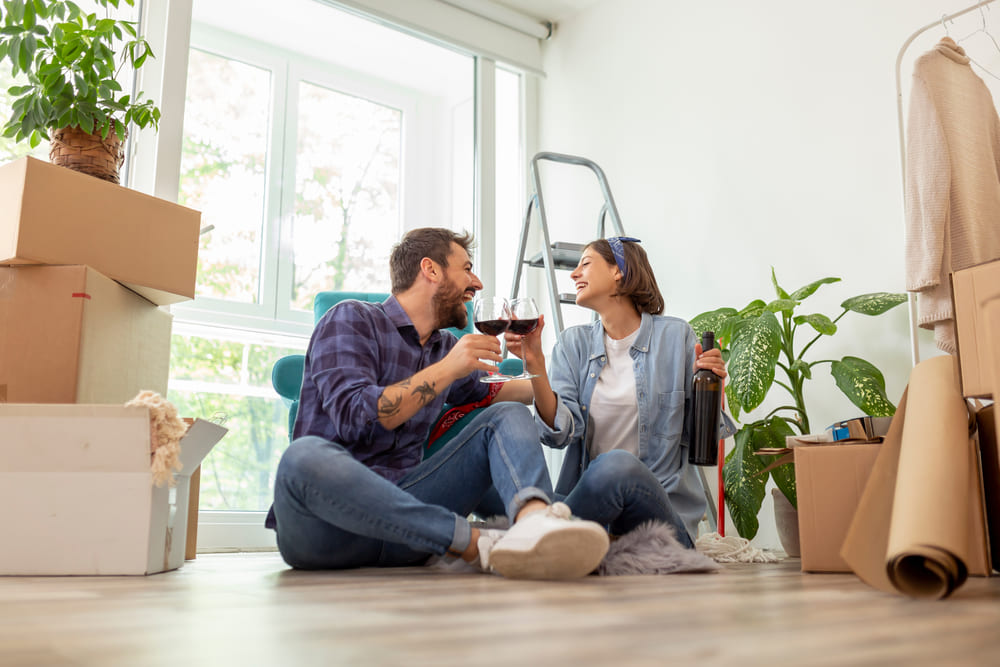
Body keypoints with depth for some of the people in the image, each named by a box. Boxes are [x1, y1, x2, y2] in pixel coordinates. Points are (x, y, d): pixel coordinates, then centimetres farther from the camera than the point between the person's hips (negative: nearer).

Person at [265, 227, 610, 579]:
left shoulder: (446, 347, 18)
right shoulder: (350, 320, -1)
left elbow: (486, 393, 38)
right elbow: (356, 417, -16)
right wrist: (446, 370, -15)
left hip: (401, 511, 5)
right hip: (324, 526, -5)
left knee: (509, 416, -7)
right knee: (308, 456, -39)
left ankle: (533, 519, -42)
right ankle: (475, 543, -34)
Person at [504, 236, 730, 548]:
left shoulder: (674, 335, 3)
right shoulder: (573, 343, 12)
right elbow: (560, 432, -4)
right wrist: (534, 364, -15)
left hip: (664, 513, 0)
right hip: (588, 495, 0)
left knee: (617, 464, -36)